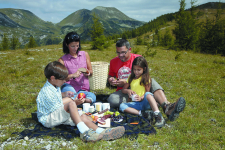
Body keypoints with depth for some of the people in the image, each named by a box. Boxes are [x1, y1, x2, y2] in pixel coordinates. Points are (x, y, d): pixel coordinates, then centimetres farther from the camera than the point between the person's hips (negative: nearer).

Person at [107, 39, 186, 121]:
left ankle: (167, 108, -49)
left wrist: (126, 82, -16)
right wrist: (111, 80, -9)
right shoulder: (113, 62, 4)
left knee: (151, 81, -30)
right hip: (124, 91, 1)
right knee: (112, 99, -33)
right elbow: (110, 76, 18)